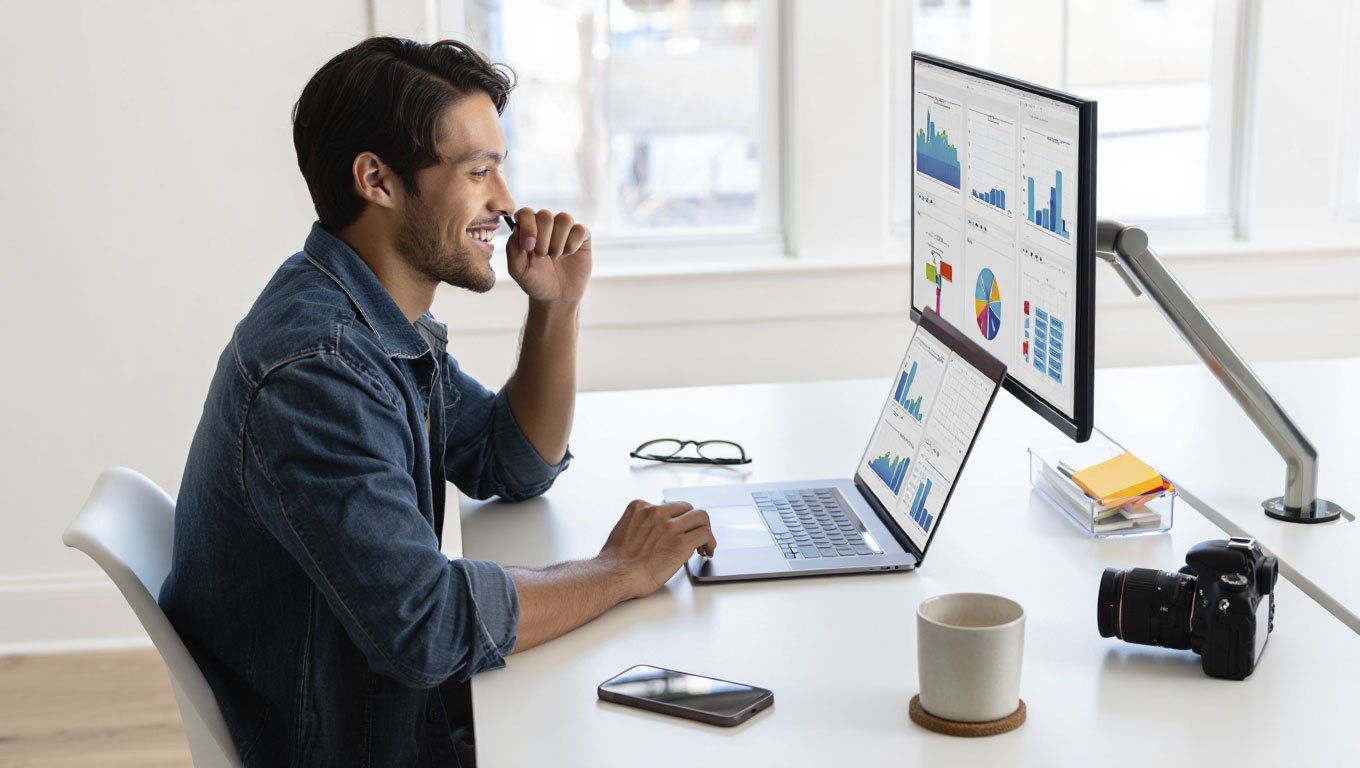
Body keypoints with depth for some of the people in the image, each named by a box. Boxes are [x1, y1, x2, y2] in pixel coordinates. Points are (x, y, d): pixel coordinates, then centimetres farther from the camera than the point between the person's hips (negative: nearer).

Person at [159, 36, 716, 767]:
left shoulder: (387, 321, 3)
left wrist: (555, 308, -1)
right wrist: (621, 571, -20)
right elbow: (425, 624, -34)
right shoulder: (314, 368, -28)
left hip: (395, 699, 9)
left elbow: (515, 466, 13)